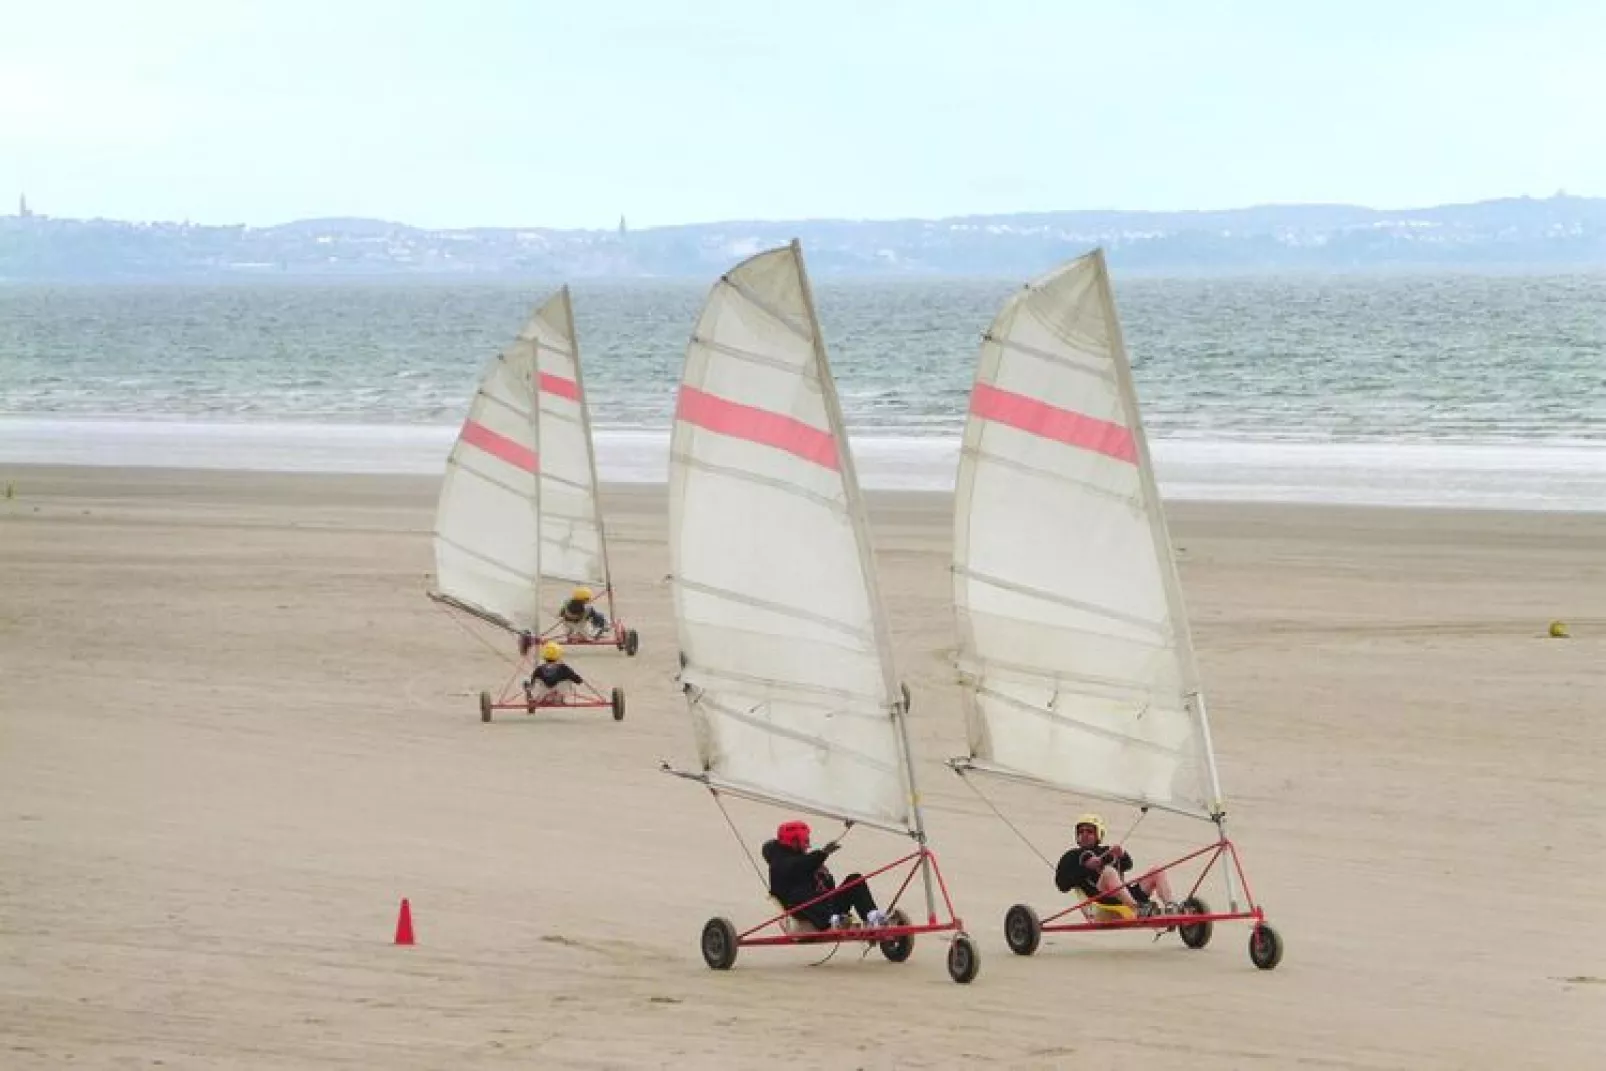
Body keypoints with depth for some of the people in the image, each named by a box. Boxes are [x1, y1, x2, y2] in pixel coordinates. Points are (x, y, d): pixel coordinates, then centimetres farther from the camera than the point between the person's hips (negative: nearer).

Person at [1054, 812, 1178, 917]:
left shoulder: (1107, 851, 32)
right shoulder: (1073, 857, 20)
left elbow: (1127, 866, 16)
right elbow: (1062, 885, 6)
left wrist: (1122, 855, -7)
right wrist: (1085, 867, -4)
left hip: (1126, 894, 5)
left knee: (1158, 872, -5)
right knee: (1109, 871, -35)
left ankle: (1170, 908, -32)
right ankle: (1139, 910, -56)